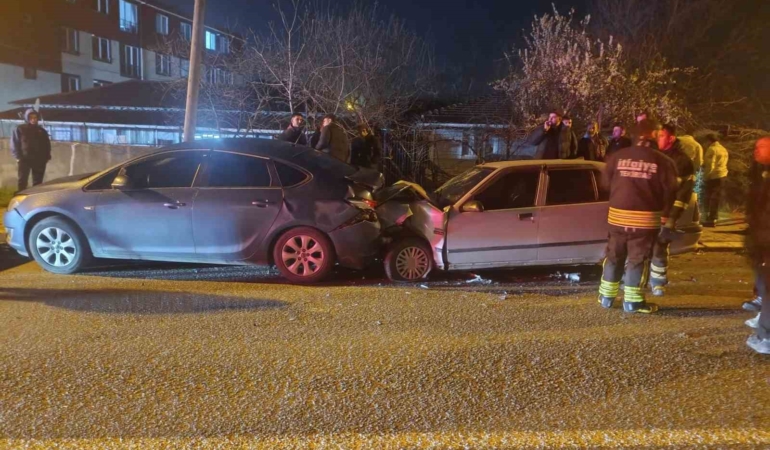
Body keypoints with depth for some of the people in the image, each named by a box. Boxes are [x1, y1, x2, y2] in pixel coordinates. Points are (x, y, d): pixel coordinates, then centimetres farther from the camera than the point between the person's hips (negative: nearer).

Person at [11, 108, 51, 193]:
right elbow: (14, 144, 2)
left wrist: (47, 157, 4)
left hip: (39, 160, 3)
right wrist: (18, 157, -9)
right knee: (22, 181, -7)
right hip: (24, 159, -3)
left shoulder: (42, 130, 15)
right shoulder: (20, 129, 5)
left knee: (37, 182, 4)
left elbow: (47, 145, 17)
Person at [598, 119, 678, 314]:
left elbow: (605, 183, 8)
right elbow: (670, 191, -4)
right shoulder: (662, 161, -7)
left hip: (618, 215, 3)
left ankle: (606, 296, 20)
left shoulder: (617, 156, -1)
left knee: (614, 256, 14)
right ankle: (633, 301, 6)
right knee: (638, 259, 4)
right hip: (646, 217, -3)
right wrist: (662, 210, 13)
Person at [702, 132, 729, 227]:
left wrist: (706, 176, -9)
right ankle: (714, 218, 20)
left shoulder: (712, 149, -13)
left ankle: (710, 219, -7)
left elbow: (710, 164, -17)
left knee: (710, 198, -5)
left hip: (713, 176, -9)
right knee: (716, 197, 14)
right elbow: (723, 163, 18)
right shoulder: (724, 149, 16)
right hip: (722, 175, 9)